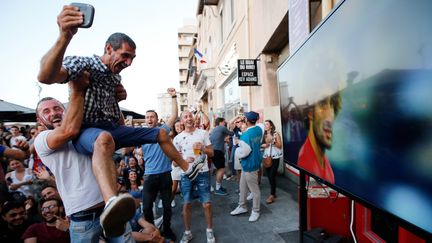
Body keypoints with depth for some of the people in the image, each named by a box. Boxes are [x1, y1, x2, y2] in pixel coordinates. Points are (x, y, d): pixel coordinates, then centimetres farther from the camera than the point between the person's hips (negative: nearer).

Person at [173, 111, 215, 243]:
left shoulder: (203, 133, 0)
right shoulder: (177, 138, 1)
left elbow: (211, 153, 2)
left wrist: (202, 148, -17)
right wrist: (184, 160, -17)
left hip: (202, 173, -1)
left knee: (207, 203, 3)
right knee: (187, 204, 10)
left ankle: (209, 230, 25)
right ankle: (187, 232, 28)